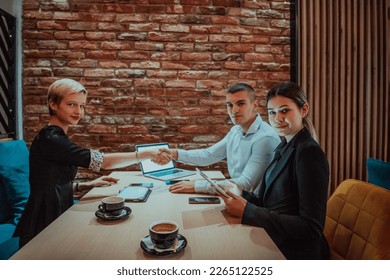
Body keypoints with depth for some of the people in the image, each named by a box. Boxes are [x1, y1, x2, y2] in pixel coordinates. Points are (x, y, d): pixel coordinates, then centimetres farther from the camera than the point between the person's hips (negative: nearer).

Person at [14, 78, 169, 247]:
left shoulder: (57, 137, 8)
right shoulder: (49, 139, -20)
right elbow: (101, 161, -25)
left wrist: (89, 185, 1)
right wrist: (147, 155, -20)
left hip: (57, 219, 8)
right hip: (43, 229, -8)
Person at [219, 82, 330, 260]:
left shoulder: (309, 152, -19)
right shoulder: (285, 147, 7)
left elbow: (312, 228, -23)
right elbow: (271, 202, 7)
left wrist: (247, 211, -26)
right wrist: (240, 195, -9)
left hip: (295, 252, -6)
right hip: (274, 242, 6)